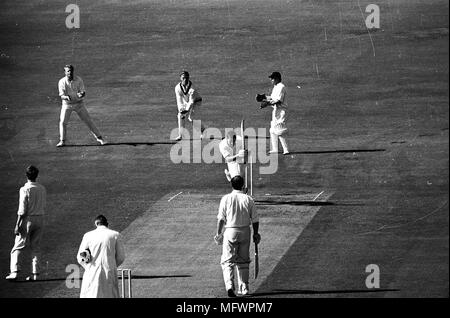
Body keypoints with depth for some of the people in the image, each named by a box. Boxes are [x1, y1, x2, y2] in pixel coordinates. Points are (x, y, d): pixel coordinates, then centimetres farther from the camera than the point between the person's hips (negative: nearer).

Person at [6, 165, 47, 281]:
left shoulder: (24, 190, -14)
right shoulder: (42, 189, 4)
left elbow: (22, 210, -16)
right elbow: (44, 206, 10)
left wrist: (17, 225, -12)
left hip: (28, 219, -5)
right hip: (40, 218, 5)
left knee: (18, 247, 0)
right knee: (36, 247, 11)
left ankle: (14, 271, -10)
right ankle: (35, 273, 8)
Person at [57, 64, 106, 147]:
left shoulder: (79, 80, -10)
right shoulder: (62, 82, -12)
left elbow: (83, 93, -13)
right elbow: (62, 96, -18)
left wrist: (81, 94, -38)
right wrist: (66, 97, -42)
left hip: (78, 103, 0)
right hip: (67, 104, 0)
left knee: (88, 120, 0)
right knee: (63, 122, -10)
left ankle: (99, 138, 8)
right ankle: (62, 141, 4)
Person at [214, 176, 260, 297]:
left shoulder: (226, 198, -5)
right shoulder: (248, 199, -1)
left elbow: (221, 218, -7)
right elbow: (255, 219, 1)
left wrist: (219, 233, 1)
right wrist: (256, 234, 13)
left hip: (230, 231, -2)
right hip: (245, 232, 2)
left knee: (227, 260, -1)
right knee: (243, 261, 15)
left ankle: (229, 286, -21)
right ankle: (244, 287, 17)